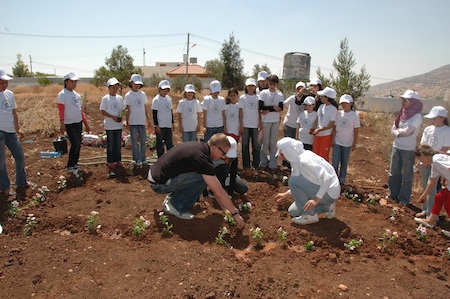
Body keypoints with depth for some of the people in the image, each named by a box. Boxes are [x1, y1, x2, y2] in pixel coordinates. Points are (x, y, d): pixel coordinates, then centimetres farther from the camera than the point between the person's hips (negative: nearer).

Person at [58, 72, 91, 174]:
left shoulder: (77, 95, 12)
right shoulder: (62, 94, -8)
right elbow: (61, 110, -15)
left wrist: (86, 123, 18)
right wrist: (62, 124, -24)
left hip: (79, 123, 7)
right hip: (70, 123, -7)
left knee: (78, 145, 10)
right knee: (75, 144, -10)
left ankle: (75, 163, 24)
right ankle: (70, 166, 5)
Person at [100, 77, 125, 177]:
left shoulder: (120, 98, 7)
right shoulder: (105, 98, -6)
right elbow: (103, 111, -8)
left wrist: (121, 116, -7)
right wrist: (113, 117, -18)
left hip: (118, 125, 4)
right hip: (110, 125, -4)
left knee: (118, 143, 11)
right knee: (110, 144, 2)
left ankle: (118, 160, 23)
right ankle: (110, 162, 12)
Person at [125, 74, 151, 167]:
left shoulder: (143, 94, 7)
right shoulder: (128, 95, -3)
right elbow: (128, 110, -4)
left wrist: (148, 120, 11)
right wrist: (127, 122, -6)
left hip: (142, 121, 3)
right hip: (133, 122, -3)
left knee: (143, 141, 8)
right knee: (135, 141, 4)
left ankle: (143, 159, 20)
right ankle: (137, 160, 11)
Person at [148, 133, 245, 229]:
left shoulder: (200, 147, 5)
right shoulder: (202, 158, -23)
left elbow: (215, 184, 10)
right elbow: (219, 192, -20)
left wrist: (225, 209, 13)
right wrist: (235, 213, -8)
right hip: (159, 184, -9)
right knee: (203, 179, -16)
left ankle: (172, 198, 16)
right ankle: (174, 205, -2)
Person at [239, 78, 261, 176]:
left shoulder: (257, 98, 6)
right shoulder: (243, 98, 2)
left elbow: (259, 111, 8)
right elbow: (241, 112, 0)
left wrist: (260, 122, -1)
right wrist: (241, 125, -5)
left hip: (255, 125, 1)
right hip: (245, 125, -1)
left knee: (256, 145, 3)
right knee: (245, 145, 3)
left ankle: (255, 166, 11)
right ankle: (246, 167, 10)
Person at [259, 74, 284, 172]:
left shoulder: (280, 94, 4)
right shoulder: (263, 93, -1)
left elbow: (281, 108, -5)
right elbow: (260, 106, -10)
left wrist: (268, 110, -13)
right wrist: (273, 107, -12)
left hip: (275, 121, 2)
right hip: (265, 120, -2)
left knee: (273, 142, 6)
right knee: (265, 142, 5)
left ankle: (273, 164, 13)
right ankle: (263, 163, 16)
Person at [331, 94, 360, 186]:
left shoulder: (355, 116, -5)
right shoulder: (339, 114, 0)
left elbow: (355, 131, -3)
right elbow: (335, 128, 3)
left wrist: (354, 144, -4)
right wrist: (332, 140, 0)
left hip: (347, 143, -1)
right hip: (337, 142, 1)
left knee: (344, 162, 10)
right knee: (335, 161, -1)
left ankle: (342, 179, 20)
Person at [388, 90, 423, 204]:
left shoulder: (417, 116, -12)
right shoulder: (402, 113, 8)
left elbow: (407, 131, -21)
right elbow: (393, 129, 5)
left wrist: (398, 130, -3)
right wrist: (401, 133, -14)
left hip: (408, 150, -6)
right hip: (396, 147, 6)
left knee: (406, 175, 5)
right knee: (394, 173, 15)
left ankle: (404, 199, 16)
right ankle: (393, 194, 30)